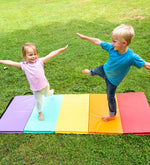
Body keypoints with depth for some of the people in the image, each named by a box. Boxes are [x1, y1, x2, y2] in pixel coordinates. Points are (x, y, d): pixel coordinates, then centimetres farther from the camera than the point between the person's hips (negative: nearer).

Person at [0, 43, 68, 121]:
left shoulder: (40, 61, -17)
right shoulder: (24, 65, -14)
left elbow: (51, 55, -22)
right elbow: (11, 63, -9)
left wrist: (60, 50, -25)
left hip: (44, 85, 0)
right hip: (35, 89, 0)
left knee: (47, 94, 30)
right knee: (38, 101, 15)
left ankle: (51, 92, 67)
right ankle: (40, 113, 41)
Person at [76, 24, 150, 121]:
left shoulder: (131, 57, -39)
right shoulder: (111, 48, -28)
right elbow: (98, 42, -17)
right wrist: (85, 37, -11)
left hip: (113, 80, -4)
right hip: (104, 69, 4)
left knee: (110, 98, 10)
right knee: (95, 71, 35)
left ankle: (112, 115, 39)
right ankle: (90, 72, 77)